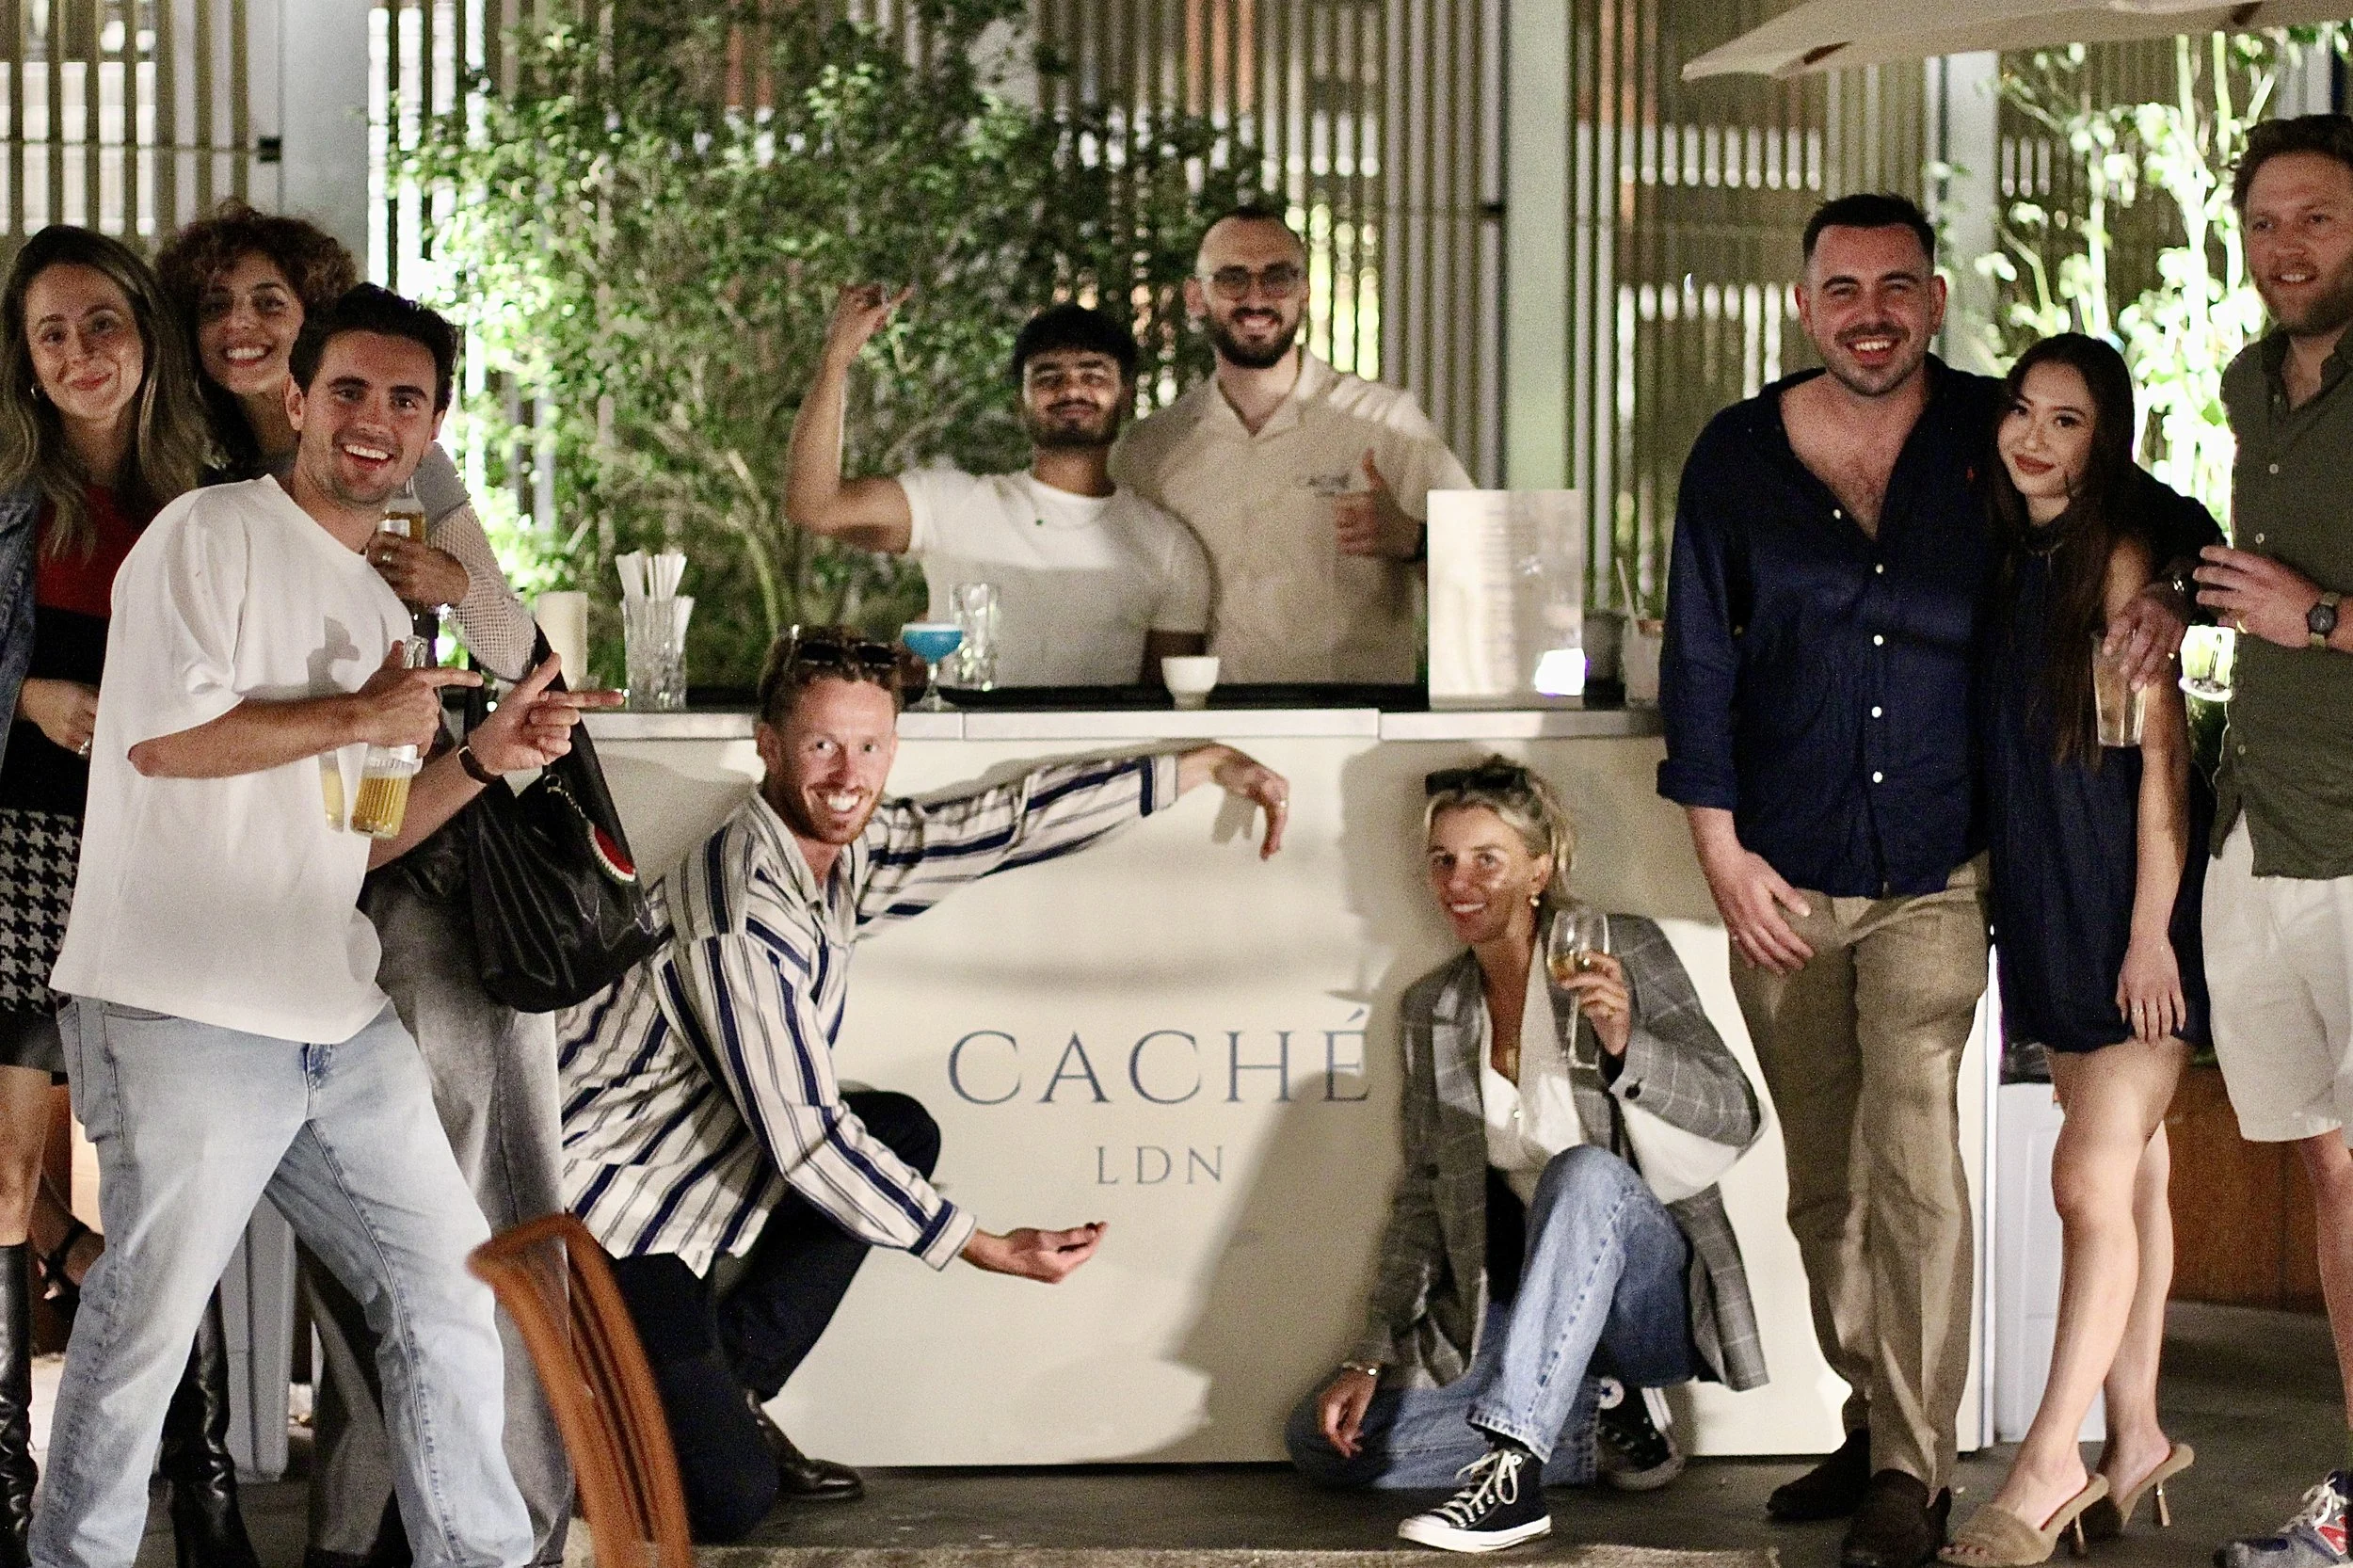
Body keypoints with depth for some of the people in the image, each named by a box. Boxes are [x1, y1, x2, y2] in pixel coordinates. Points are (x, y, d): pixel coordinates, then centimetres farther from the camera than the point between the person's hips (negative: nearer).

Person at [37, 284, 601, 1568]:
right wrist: (358, 718, -9)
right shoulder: (214, 535, -5)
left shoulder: (380, 608, 20)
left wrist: (484, 756, 7)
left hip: (338, 1023, 8)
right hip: (187, 1014, -8)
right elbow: (161, 734, -18)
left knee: (447, 1295, 11)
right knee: (143, 1328, -5)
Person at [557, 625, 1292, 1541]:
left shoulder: (845, 850, -1)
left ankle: (722, 1397, 8)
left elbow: (1010, 818, 8)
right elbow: (804, 1135, -25)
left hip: (688, 1173, 9)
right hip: (600, 1214, -9)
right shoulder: (741, 915, -26)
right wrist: (989, 1250, -20)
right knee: (730, 1501, -16)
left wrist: (1204, 768, 10)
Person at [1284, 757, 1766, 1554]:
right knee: (1320, 1438, -9)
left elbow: (1737, 1116, -12)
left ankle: (1512, 1472, -42)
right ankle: (1598, 1424, -5)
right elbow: (1423, 1195, 10)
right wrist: (1372, 1359, 0)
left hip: (1652, 1297, -5)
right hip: (1524, 1314, 5)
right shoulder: (1431, 1009, 9)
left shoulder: (1623, 952, -4)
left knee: (1585, 1172, -37)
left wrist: (1624, 1044, -31)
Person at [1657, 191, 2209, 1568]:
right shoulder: (1736, 456, 2)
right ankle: (1876, 1428, 22)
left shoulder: (1996, 434, 0)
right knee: (1826, 1180, 8)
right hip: (1783, 875, 2)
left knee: (1913, 1145, -15)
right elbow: (1699, 658, 4)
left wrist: (2171, 595, -9)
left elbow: (2167, 519, 13)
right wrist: (1721, 849, -2)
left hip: (1937, 871, -2)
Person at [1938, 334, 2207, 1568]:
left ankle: (2046, 1469, -7)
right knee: (2128, 1177, 12)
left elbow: (2161, 749, -13)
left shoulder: (2121, 558, -11)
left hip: (2132, 911, -7)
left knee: (2093, 1182, -10)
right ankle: (2134, 1438, 17)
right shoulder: (2010, 563, 10)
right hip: (2052, 913, 7)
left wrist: (2150, 928, -16)